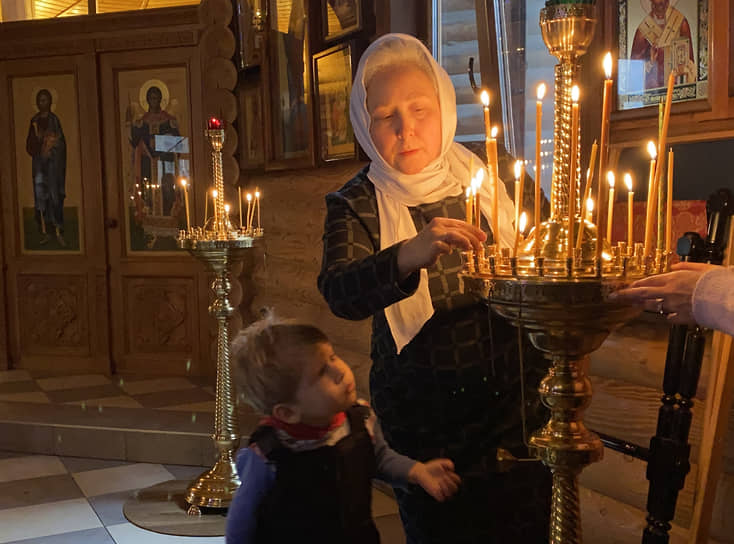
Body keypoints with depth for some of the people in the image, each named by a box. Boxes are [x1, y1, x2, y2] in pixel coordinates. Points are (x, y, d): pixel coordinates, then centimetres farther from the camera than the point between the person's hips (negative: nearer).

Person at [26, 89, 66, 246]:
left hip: (53, 161, -4)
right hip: (38, 161, 4)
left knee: (54, 194, -7)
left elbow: (60, 141, -5)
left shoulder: (54, 119, -1)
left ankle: (58, 232, -6)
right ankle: (44, 232, 4)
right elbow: (29, 144, 11)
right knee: (40, 195, 1)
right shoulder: (34, 121, 11)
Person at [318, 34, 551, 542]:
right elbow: (339, 294, -28)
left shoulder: (490, 180, -1)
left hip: (517, 402, 3)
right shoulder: (356, 206, -10)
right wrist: (408, 255, -48)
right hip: (426, 419, -2)